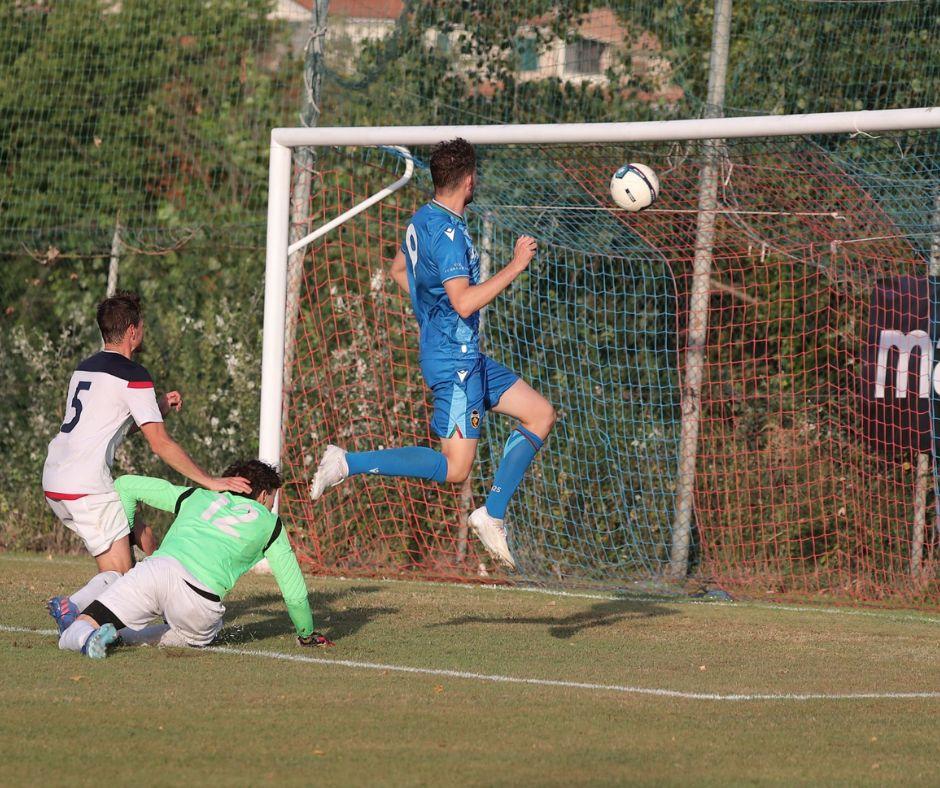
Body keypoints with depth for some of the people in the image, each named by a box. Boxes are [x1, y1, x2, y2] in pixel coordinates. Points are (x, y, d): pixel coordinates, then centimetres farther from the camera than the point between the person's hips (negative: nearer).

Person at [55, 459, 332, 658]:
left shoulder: (197, 496, 32)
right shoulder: (270, 524, 25)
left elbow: (125, 485, 35)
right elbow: (294, 593, 28)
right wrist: (307, 634, 45)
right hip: (200, 602, -3)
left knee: (69, 639, 5)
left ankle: (85, 633, -34)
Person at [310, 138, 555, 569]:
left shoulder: (423, 220, 10)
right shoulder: (447, 233, -21)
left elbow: (398, 270, 27)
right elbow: (464, 302, -29)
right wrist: (515, 266, -24)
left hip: (466, 357, 10)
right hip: (454, 360, -10)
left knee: (541, 413, 12)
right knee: (455, 467, -10)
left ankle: (492, 514, 11)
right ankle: (348, 463, -8)